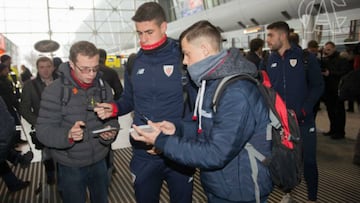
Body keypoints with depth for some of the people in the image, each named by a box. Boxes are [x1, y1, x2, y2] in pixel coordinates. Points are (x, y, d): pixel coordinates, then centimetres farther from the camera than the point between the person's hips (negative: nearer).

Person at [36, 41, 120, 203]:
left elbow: (112, 119, 2)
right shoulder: (54, 91, -14)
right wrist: (67, 135, -36)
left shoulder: (103, 87, -2)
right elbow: (42, 130, -16)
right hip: (70, 167, -3)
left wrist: (110, 131, -21)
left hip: (99, 161, 4)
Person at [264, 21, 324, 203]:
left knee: (308, 160, 7)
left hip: (303, 120, -2)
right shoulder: (269, 60, 4)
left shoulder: (305, 57, -5)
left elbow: (317, 86, -5)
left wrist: (302, 111, -15)